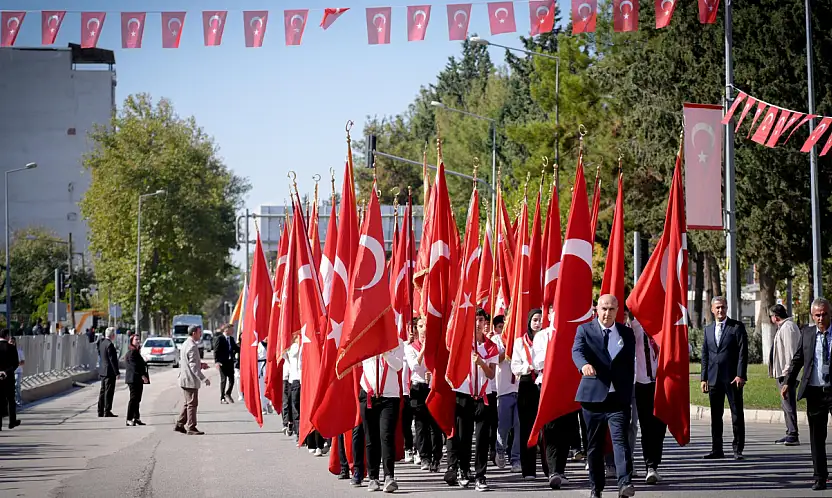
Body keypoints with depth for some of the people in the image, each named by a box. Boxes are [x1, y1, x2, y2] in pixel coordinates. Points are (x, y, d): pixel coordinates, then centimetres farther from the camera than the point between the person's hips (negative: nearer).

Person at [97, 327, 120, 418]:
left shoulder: (101, 343, 10)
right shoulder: (110, 344, -18)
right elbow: (112, 359, -19)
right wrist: (117, 372, -16)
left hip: (102, 371, 9)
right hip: (109, 372, -9)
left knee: (103, 391, 13)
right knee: (109, 392, -5)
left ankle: (100, 411, 16)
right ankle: (107, 412, -5)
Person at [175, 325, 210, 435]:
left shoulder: (185, 344, 14)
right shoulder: (192, 346, -18)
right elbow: (193, 366, -22)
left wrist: (200, 365, 16)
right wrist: (204, 379, -22)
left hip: (184, 379, 10)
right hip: (191, 380, -10)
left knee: (188, 403, 18)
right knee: (192, 404, -4)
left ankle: (179, 425, 21)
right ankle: (191, 428, 0)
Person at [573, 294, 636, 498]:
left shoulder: (627, 333, 11)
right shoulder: (585, 330, 4)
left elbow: (630, 365, 14)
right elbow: (577, 351, -15)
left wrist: (628, 392, 9)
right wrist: (584, 365, -37)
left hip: (619, 397, 0)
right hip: (593, 395, 0)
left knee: (621, 439, -14)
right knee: (595, 444, 7)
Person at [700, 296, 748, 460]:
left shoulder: (737, 327, 0)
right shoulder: (708, 329, 15)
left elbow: (743, 352, -6)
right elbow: (705, 355, 15)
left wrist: (740, 375, -14)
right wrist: (704, 378, 8)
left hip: (732, 378, -5)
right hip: (714, 379, 5)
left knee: (737, 414, -2)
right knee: (715, 416, 7)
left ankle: (738, 449, 2)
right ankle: (716, 449, 12)